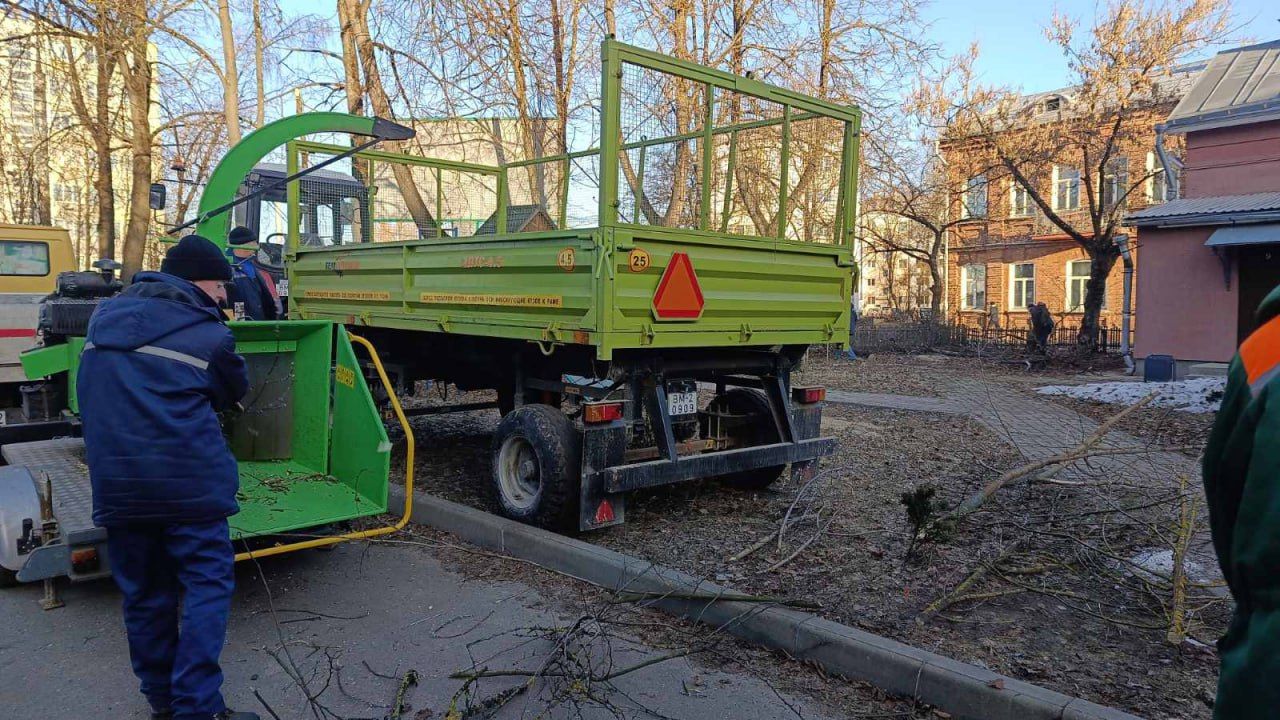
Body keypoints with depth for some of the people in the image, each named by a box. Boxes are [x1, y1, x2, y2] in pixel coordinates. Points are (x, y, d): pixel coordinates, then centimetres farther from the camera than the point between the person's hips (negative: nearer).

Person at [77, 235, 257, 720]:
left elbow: (91, 396, 23)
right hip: (188, 478, -5)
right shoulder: (209, 334, -5)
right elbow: (232, 393, 11)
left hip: (116, 483, 6)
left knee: (143, 592, 14)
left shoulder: (105, 317, 11)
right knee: (207, 584, 1)